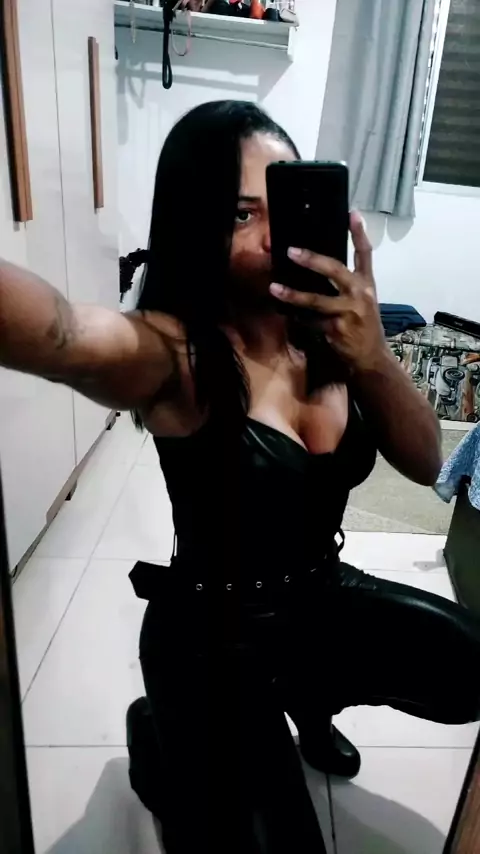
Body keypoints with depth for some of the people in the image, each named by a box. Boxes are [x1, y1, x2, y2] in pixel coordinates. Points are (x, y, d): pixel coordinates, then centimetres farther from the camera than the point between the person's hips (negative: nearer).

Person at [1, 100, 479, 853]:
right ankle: (160, 742, 31)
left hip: (322, 596, 6)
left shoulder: (326, 329, -8)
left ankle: (309, 694, 30)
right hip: (212, 634, -5)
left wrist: (372, 355, -28)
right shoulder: (173, 353, -27)